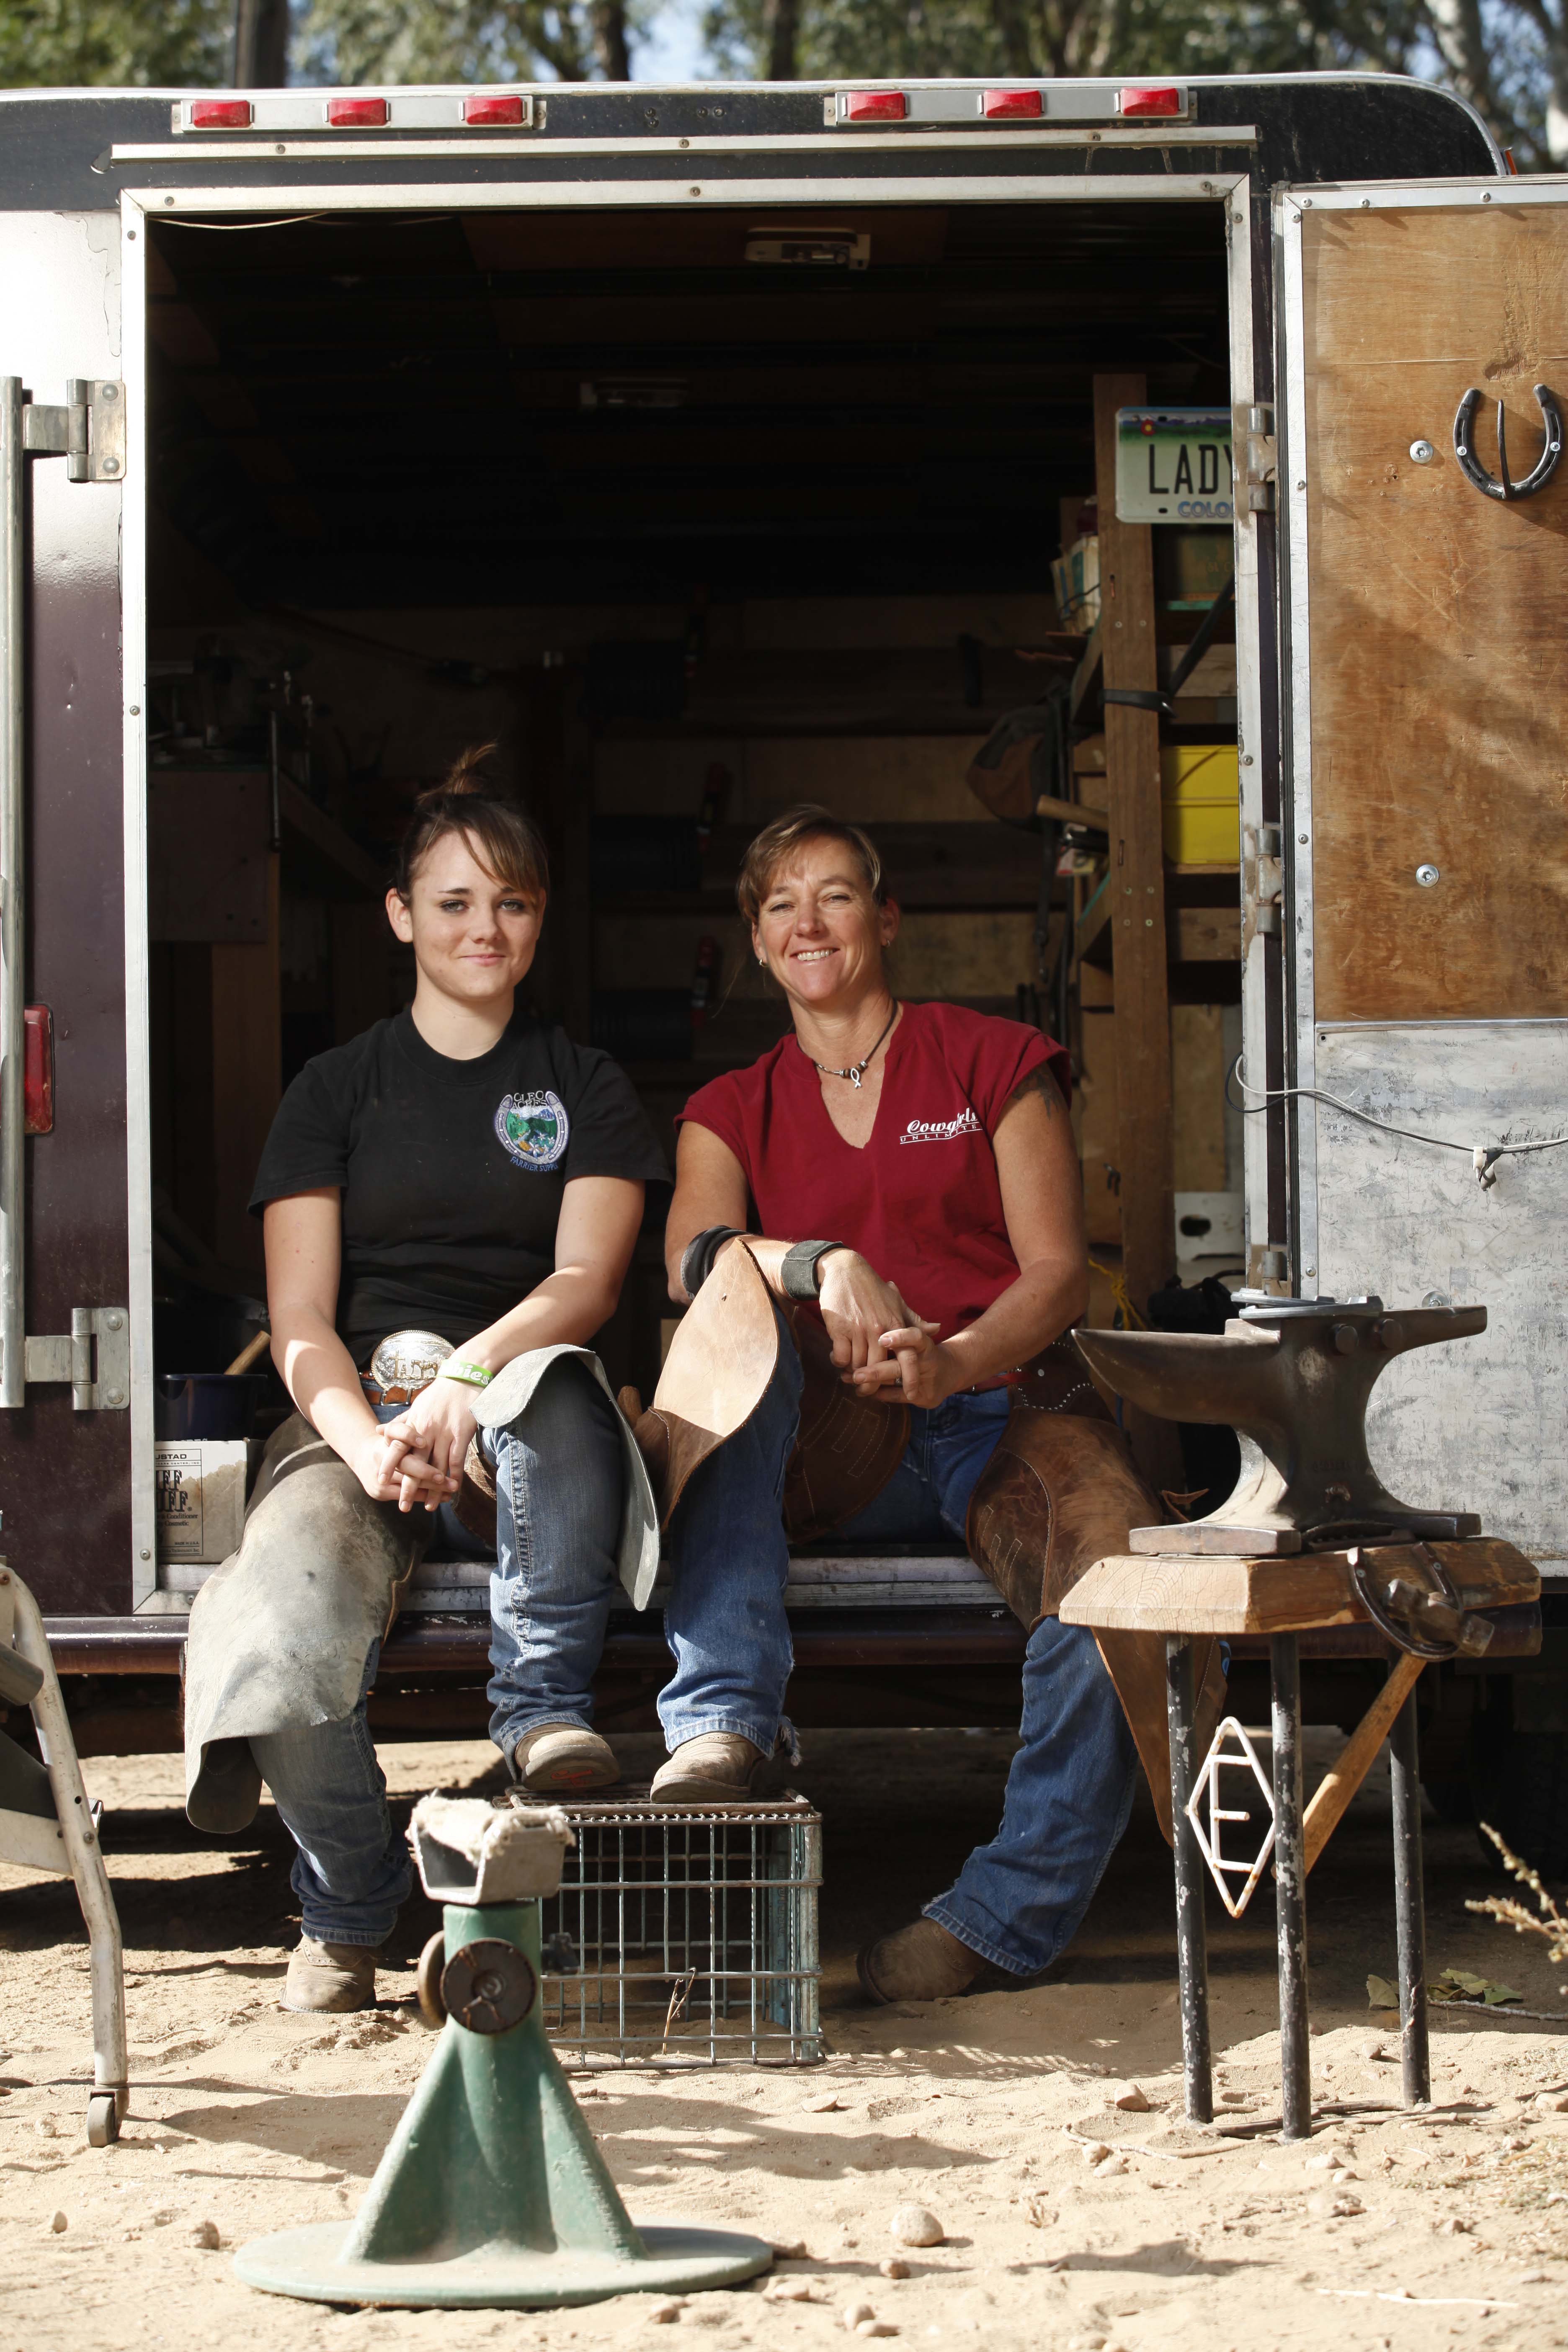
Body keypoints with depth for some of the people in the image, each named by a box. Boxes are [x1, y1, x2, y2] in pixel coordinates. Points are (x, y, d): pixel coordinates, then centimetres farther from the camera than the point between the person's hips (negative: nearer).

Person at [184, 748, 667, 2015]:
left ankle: (547, 1712, -28)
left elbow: (587, 1280, -2)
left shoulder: (587, 1089, 15)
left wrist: (466, 1377, -24)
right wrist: (367, 1439, -19)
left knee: (559, 1386, -40)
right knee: (269, 1651, -32)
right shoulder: (338, 1089, 14)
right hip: (358, 1413, 0)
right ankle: (349, 1911, -8)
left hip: (517, 1430, 0)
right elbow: (301, 1318, 4)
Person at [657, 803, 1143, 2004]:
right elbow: (691, 1260, -1)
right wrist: (822, 1265, -24)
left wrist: (952, 1361, -20)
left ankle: (1006, 1913, -27)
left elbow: (1060, 1273, 2)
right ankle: (720, 1728, -43)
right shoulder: (735, 1109, 19)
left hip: (999, 1409, -2)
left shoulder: (994, 1063, 13)